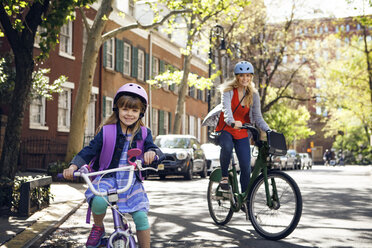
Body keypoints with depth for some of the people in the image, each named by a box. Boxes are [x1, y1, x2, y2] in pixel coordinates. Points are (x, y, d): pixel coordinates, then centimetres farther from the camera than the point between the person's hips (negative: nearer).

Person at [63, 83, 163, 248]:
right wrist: (73, 166, -16)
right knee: (99, 201, -32)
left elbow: (153, 148, -5)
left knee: (141, 216, -17)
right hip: (108, 177, -1)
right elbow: (90, 150, -2)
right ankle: (97, 228, 1)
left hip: (132, 181, 1)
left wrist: (152, 152, -30)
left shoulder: (143, 134, 4)